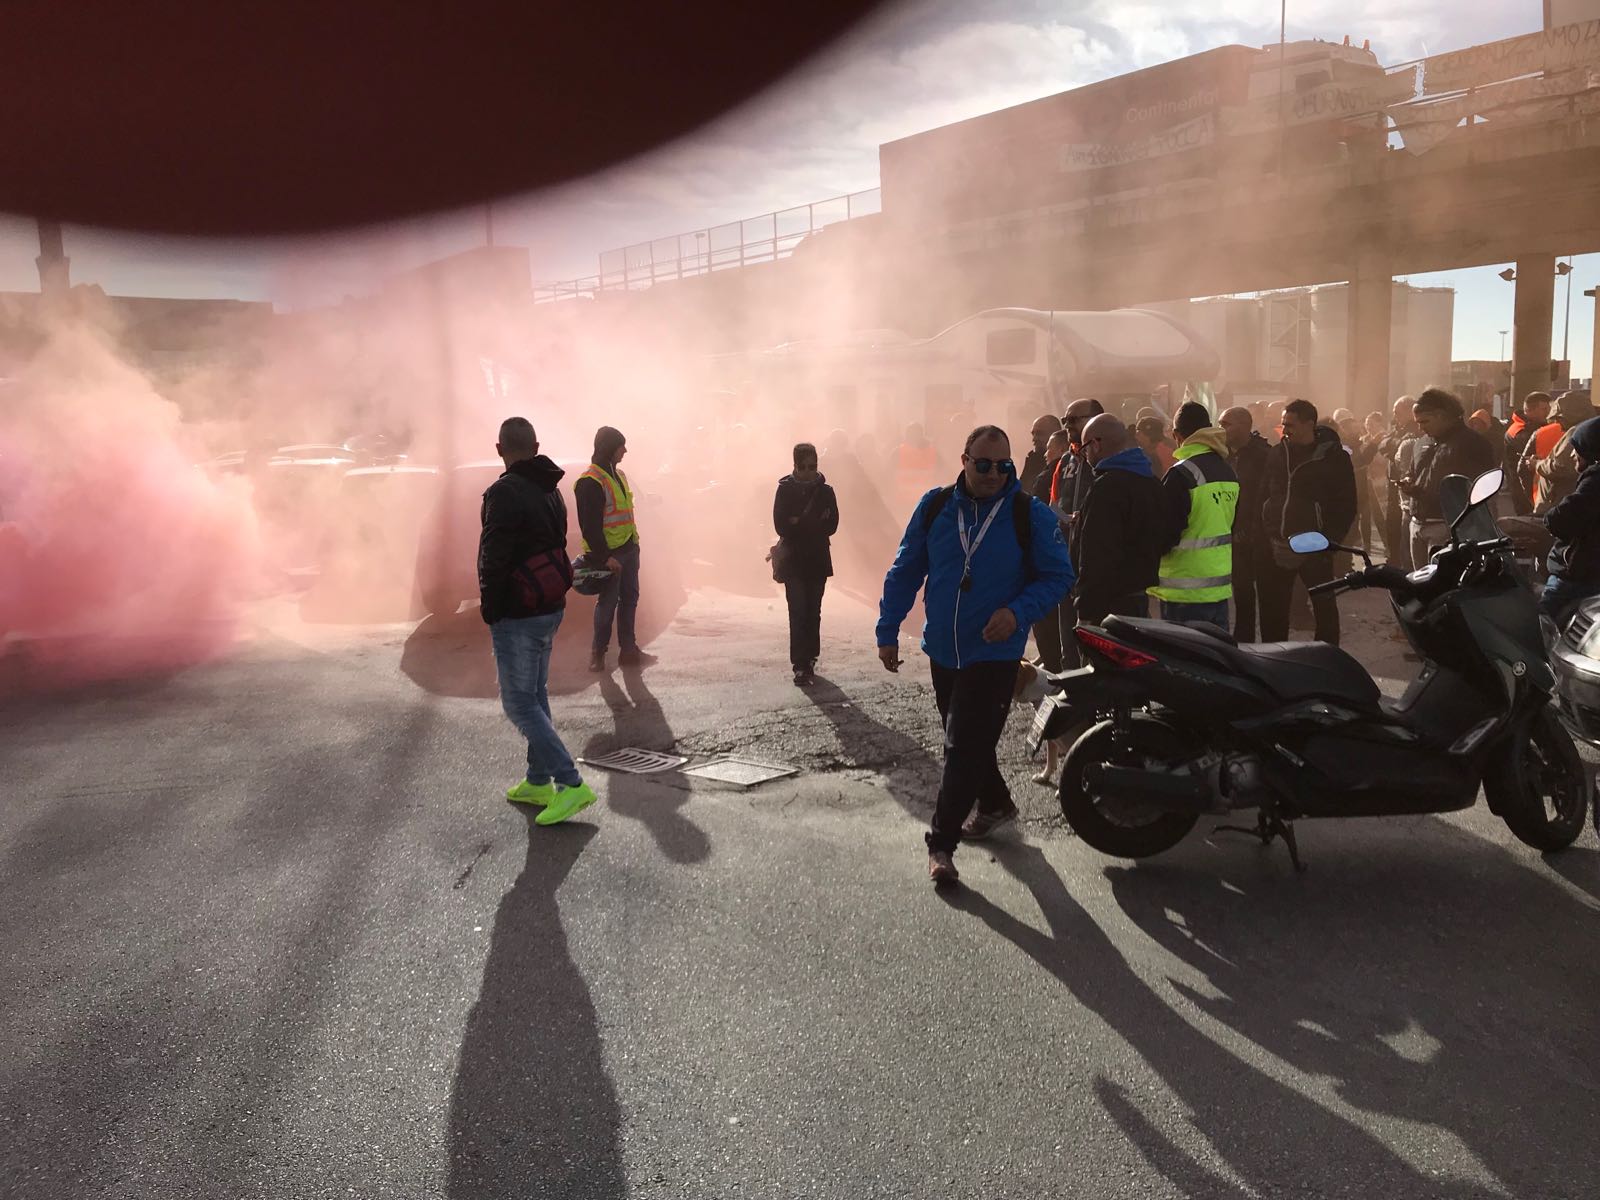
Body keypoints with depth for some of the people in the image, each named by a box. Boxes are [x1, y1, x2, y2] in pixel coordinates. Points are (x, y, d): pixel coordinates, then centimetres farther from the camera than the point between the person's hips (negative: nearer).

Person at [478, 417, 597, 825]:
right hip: (551, 608, 9)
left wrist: (489, 608, -10)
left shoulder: (505, 492, -19)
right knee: (536, 696, 18)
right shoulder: (552, 490, 9)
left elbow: (494, 558, -23)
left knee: (519, 703, -2)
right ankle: (538, 781, 28)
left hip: (517, 615, -9)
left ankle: (570, 784, -6)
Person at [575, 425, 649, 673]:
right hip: (609, 553, -9)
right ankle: (598, 652, 13)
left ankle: (629, 650, 21)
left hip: (629, 549, 9)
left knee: (629, 598, 12)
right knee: (608, 602, -1)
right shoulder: (590, 482, -17)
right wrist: (605, 556, -21)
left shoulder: (618, 474, 12)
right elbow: (590, 526, -20)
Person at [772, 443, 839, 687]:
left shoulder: (825, 491, 4)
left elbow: (832, 525, -5)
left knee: (813, 612, 7)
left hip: (818, 561, 2)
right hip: (793, 561, -2)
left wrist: (799, 523, -10)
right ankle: (801, 666, -11)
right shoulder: (785, 489, -2)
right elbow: (781, 526, -10)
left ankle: (809, 660, 17)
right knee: (798, 614, -9)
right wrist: (814, 525, -10)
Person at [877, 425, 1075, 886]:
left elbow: (1058, 576, -4)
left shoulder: (1030, 514, -8)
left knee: (966, 747, -8)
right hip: (942, 650, 4)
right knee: (964, 741, 18)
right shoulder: (934, 507, 0)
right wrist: (888, 631, 3)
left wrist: (1018, 612, -21)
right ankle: (994, 803, 42)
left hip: (994, 653, -4)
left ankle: (942, 842, 2)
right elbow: (905, 572, 6)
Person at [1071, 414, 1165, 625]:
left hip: (1110, 606, -10)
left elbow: (1098, 558, -24)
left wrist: (1087, 611, -21)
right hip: (1141, 597, 10)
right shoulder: (1150, 481, 13)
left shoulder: (1107, 487, -19)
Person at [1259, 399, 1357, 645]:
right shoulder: (1278, 453, 9)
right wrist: (1266, 530, 6)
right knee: (1272, 608, 8)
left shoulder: (1333, 457, -4)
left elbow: (1346, 505, -4)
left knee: (1324, 605, 5)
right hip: (1276, 545, 4)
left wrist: (1329, 540, -12)